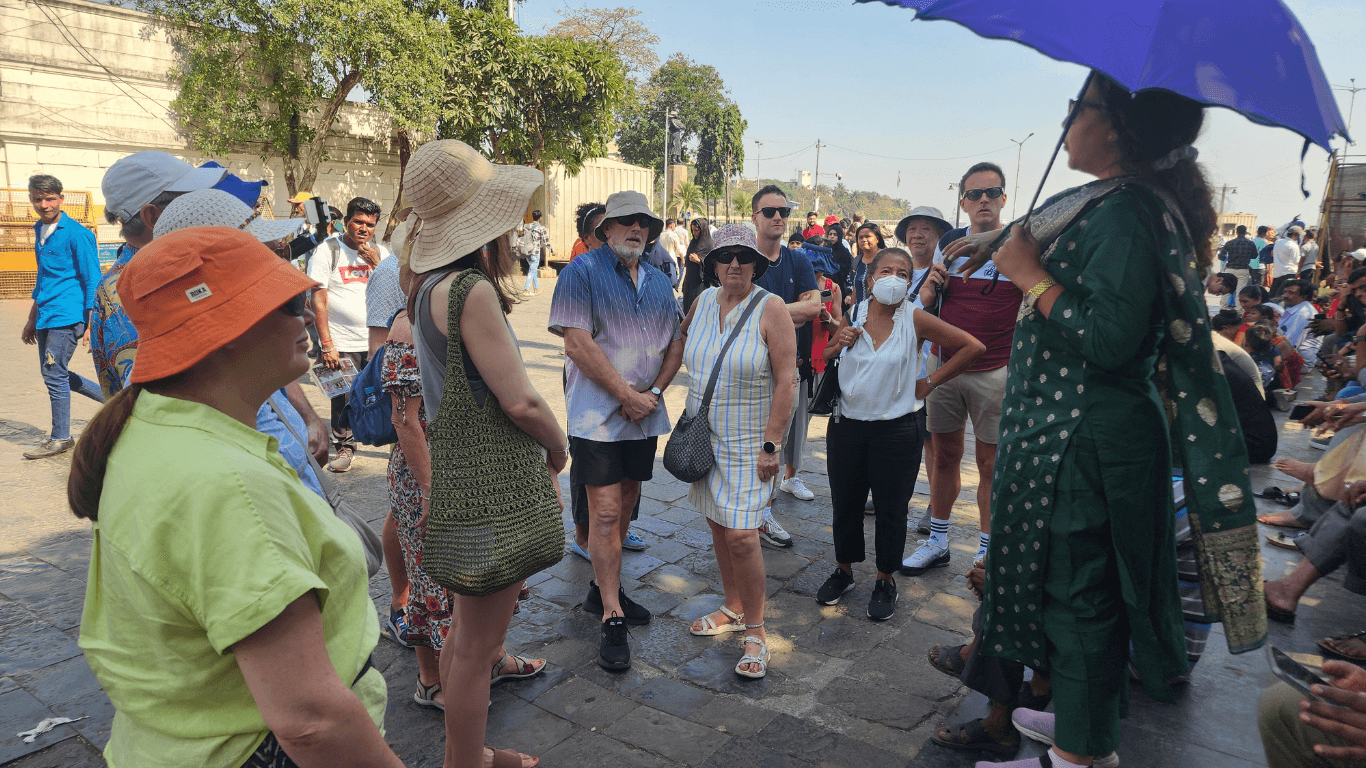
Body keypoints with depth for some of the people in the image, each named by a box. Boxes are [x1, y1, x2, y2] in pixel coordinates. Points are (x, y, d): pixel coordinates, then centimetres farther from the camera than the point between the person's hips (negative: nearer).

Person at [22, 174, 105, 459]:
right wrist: (32, 320, 24)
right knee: (55, 374, 14)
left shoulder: (77, 233, -11)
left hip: (65, 316, -9)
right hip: (46, 317, 9)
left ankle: (60, 438, 10)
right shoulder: (40, 231, 14)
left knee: (54, 375, -3)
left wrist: (92, 325, -16)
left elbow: (93, 282, -12)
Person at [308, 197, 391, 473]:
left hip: (377, 340, 3)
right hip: (342, 343, -2)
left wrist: (375, 264, -10)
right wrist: (327, 345, -12)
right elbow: (319, 301, -5)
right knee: (343, 400, 2)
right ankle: (344, 447, 20)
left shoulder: (381, 252, 9)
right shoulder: (327, 251, -2)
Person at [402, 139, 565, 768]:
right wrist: (558, 448, -1)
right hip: (492, 488, -10)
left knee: (468, 631, 23)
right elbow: (521, 401, -21)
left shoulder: (430, 285, 10)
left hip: (462, 474, 10)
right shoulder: (473, 291, -20)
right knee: (476, 649, 5)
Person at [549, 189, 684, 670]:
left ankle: (602, 588, 31)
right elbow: (577, 343, -16)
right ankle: (612, 618, 1)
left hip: (645, 412, 7)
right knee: (605, 510, -6)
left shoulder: (659, 282, 13)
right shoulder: (583, 271, -7)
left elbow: (676, 343, 11)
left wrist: (654, 392, -6)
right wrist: (628, 395, -16)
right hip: (598, 411, -6)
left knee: (626, 502, 14)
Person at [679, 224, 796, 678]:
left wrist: (771, 444, -17)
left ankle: (755, 631, 7)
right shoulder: (704, 301, 4)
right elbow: (682, 338, 24)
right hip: (704, 436, 6)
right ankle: (733, 609, 32)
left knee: (741, 535, -10)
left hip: (748, 441, -6)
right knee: (718, 524, 14)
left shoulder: (770, 309, -13)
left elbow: (786, 380, -14)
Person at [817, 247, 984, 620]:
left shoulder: (916, 320, -7)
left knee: (890, 510, 8)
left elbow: (973, 346, -3)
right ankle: (843, 571, 34)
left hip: (897, 431, -2)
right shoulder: (850, 317, 1)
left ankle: (885, 580, 27)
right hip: (847, 425, 3)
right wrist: (836, 345, -12)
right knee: (845, 503, 13)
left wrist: (930, 383, -4)